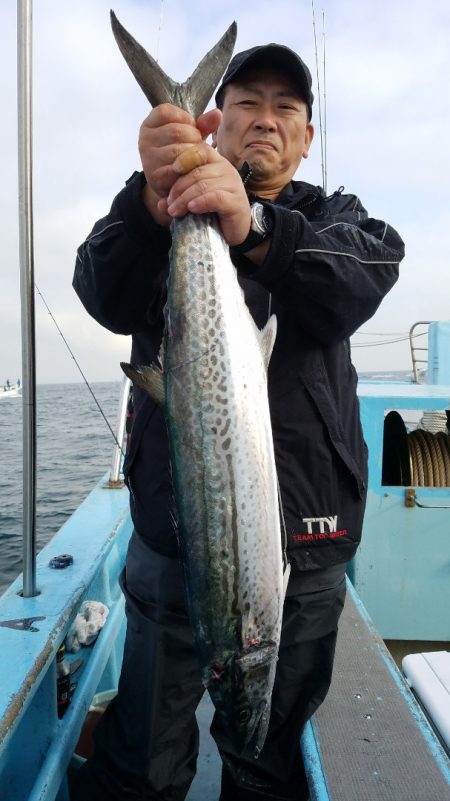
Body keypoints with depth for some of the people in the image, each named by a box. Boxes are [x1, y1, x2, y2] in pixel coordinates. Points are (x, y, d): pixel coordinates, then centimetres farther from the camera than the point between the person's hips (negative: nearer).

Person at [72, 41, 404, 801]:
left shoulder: (334, 216, 12)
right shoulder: (161, 217, 8)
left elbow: (366, 275, -12)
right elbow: (109, 300, -12)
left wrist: (253, 226, -31)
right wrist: (152, 199, -31)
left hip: (307, 538, 2)